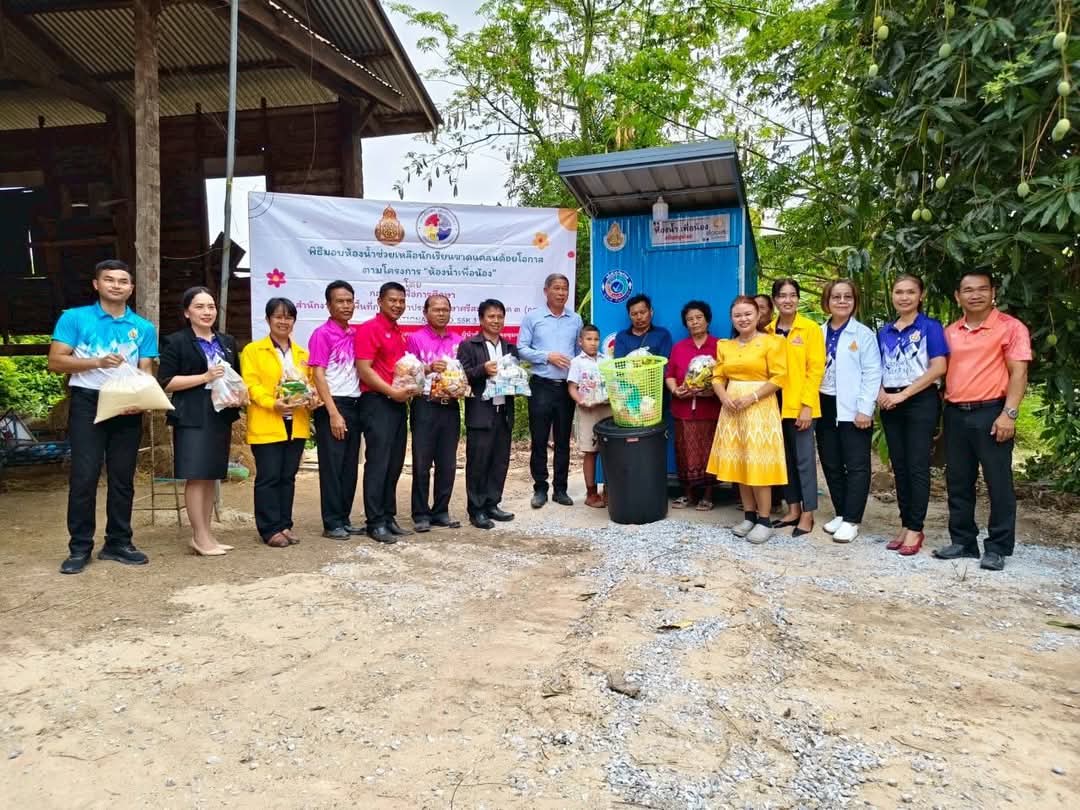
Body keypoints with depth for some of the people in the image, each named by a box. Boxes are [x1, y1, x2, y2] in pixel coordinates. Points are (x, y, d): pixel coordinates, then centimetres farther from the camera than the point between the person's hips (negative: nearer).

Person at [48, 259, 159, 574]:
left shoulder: (144, 328, 9)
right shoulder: (74, 318, 1)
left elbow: (146, 372, 5)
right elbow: (55, 362, -4)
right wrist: (97, 362, -18)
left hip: (128, 407, 3)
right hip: (88, 403, -3)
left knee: (123, 477, 8)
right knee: (84, 476, -3)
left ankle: (118, 543, 18)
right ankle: (80, 547, 7)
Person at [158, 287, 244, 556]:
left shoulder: (227, 342, 17)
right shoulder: (176, 342, -2)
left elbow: (237, 376, 26)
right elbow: (165, 382, -9)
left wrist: (240, 392, 3)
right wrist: (204, 377, -16)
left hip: (221, 416, 6)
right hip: (192, 418, -6)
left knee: (211, 476, 9)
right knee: (196, 476, -6)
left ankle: (205, 534, 15)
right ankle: (201, 537, 0)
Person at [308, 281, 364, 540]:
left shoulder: (356, 334, 11)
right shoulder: (322, 334, -7)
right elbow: (318, 376, -12)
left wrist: (351, 410, 7)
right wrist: (334, 413, -17)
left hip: (355, 405, 6)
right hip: (332, 406, -6)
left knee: (350, 467, 10)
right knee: (332, 466, -1)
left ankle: (344, 519, 19)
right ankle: (332, 523, 7)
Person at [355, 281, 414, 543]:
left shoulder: (400, 333, 17)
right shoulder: (369, 329, -8)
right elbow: (364, 369, -15)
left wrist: (409, 388, 8)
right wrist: (392, 392, -17)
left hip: (398, 403, 8)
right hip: (377, 402, -8)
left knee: (395, 464, 10)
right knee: (378, 463, -6)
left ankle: (389, 517, 18)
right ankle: (375, 523, 0)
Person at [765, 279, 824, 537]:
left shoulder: (811, 329, -4)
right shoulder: (768, 331, 8)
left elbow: (815, 369, -8)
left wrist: (807, 405, -14)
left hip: (799, 405, -4)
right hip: (775, 404, 5)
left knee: (804, 458, 0)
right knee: (785, 458, 12)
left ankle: (808, 514, 10)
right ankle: (793, 510, 23)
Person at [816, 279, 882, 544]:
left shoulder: (863, 334, -4)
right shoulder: (818, 333, 9)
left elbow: (872, 374, -9)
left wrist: (865, 409, -15)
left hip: (852, 409, -5)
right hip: (825, 407, 5)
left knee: (856, 466, 0)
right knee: (831, 464, 11)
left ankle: (851, 520, 6)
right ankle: (841, 514, 23)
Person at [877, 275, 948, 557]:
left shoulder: (930, 327, -3)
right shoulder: (884, 332, 12)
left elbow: (938, 368, -12)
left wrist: (903, 394, -15)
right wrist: (880, 393, -4)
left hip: (920, 402, -5)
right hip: (890, 405, 5)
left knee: (917, 466, -3)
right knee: (899, 466, 8)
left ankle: (915, 529, 4)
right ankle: (905, 524, 17)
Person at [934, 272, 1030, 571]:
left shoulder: (1010, 327, -2)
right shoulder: (949, 333, 13)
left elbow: (1018, 373, -8)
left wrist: (1009, 414, -16)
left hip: (991, 413, -5)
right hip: (955, 414, 5)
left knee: (998, 483, 1)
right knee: (958, 483, 10)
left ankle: (997, 548, 10)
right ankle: (962, 541, 21)